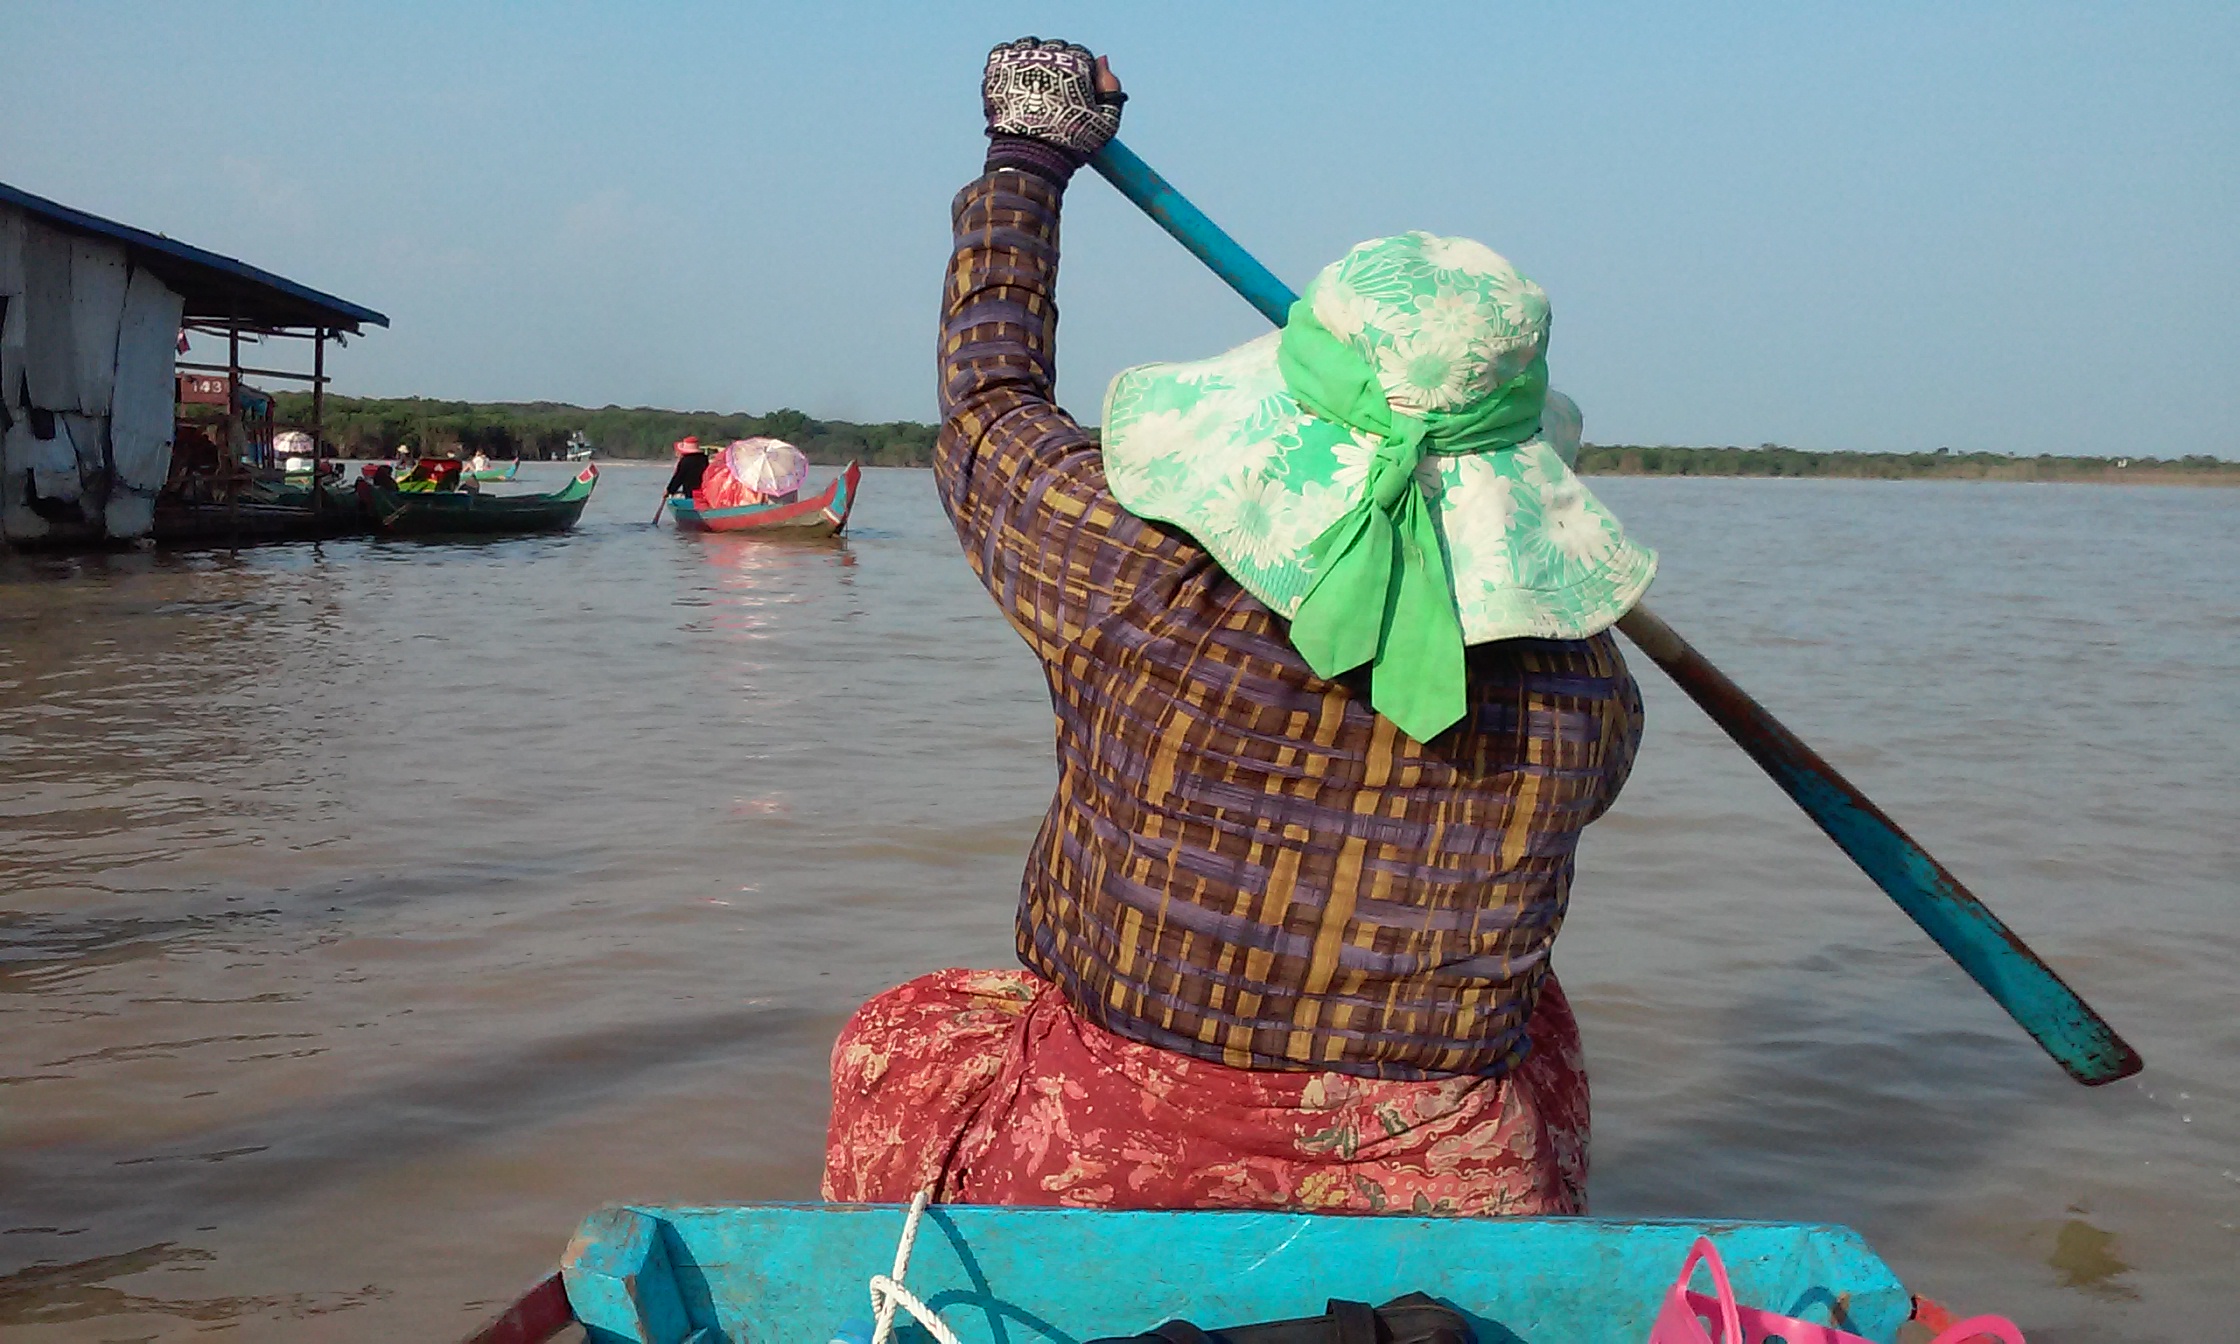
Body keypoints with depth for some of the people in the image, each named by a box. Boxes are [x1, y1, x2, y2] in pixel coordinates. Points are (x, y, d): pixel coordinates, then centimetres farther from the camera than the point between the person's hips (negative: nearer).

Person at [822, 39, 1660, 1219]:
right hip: (1445, 1218, 2)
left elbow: (989, 405, 2)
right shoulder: (1587, 697, -14)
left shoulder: (1132, 577, -20)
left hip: (1091, 1181, -1)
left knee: (900, 1037, 29)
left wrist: (1022, 162, 17)